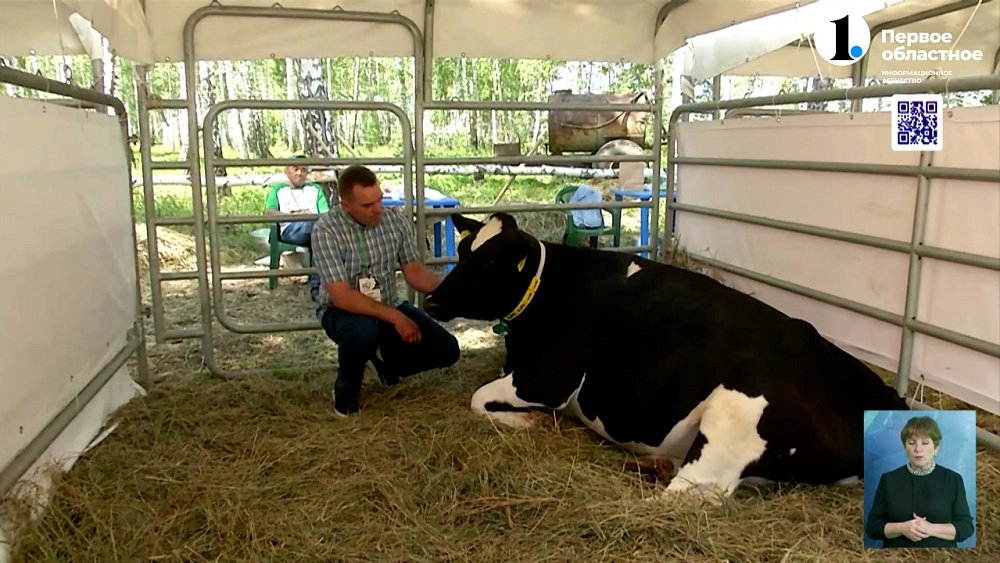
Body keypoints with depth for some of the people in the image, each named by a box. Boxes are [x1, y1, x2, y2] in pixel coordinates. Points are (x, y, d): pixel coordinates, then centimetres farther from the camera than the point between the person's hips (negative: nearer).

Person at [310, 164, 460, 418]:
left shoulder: (396, 220, -10)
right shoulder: (326, 230, -23)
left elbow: (414, 272, 0)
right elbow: (342, 296, -28)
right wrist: (395, 317, -34)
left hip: (389, 306, 5)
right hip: (342, 311, -4)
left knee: (446, 350, -11)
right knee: (364, 331, -40)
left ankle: (385, 361, 20)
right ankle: (345, 391, -6)